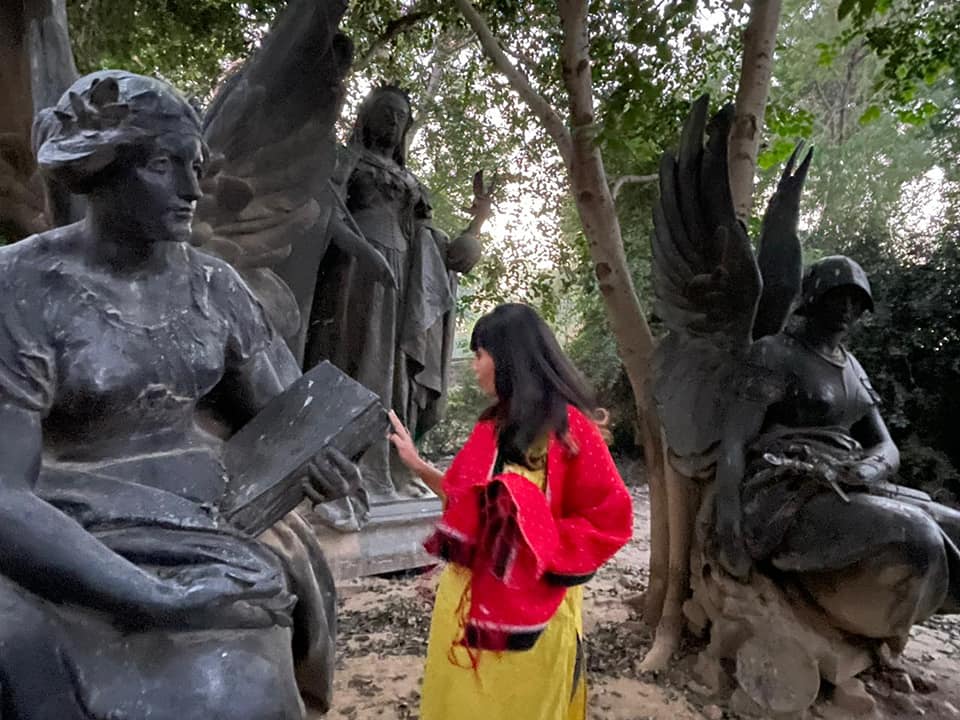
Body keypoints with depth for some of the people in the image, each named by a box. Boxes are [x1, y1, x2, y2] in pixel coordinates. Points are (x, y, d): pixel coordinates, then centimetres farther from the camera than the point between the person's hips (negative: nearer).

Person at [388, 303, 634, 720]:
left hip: (531, 608, -6)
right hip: (470, 596, 6)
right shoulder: (493, 425, 5)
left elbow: (610, 517, -16)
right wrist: (416, 463, 7)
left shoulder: (567, 425, -16)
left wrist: (539, 545, -18)